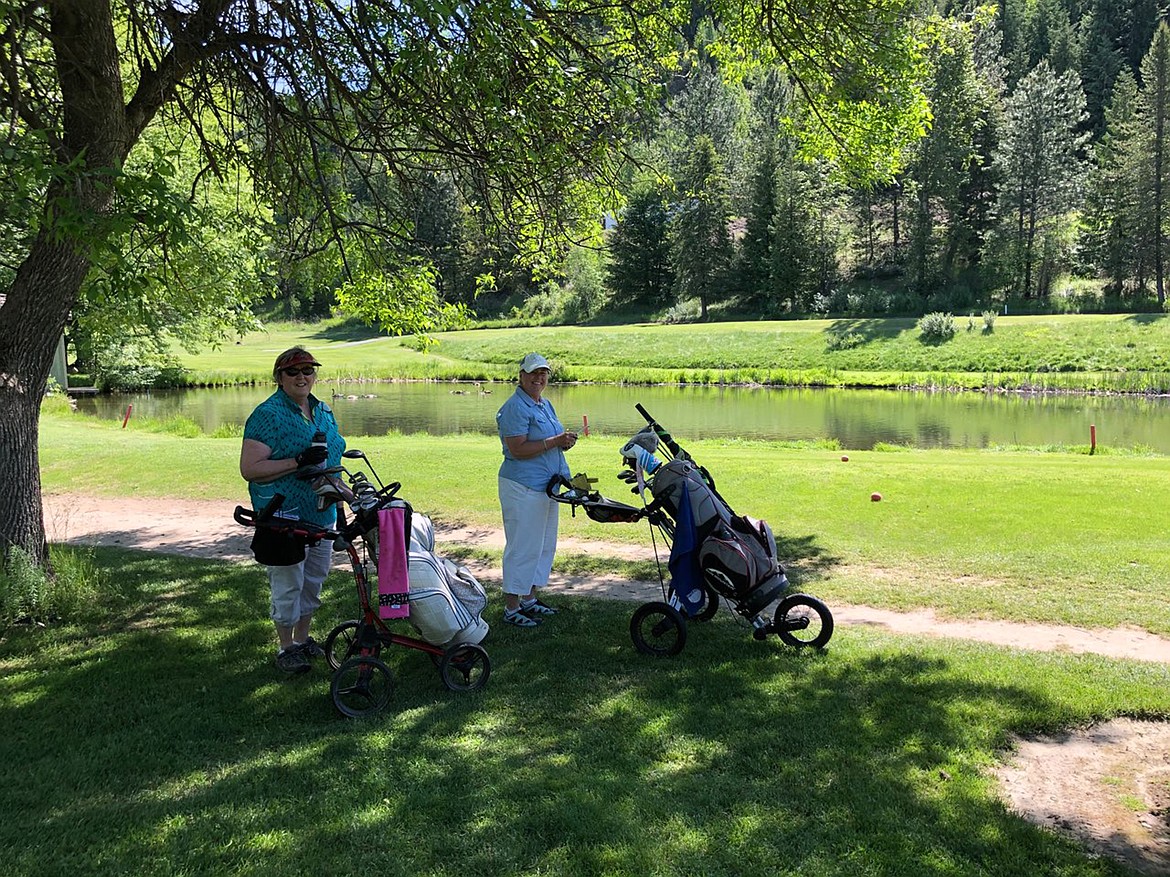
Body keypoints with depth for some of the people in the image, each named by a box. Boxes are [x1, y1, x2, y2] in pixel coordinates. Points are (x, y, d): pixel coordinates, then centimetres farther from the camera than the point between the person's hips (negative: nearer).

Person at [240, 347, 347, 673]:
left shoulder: (324, 412, 10)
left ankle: (302, 638, 35)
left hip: (321, 514, 7)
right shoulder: (268, 415, -13)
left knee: (314, 579, 17)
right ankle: (286, 648, 21)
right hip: (285, 517, -7)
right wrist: (298, 462, -27)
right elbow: (249, 469, -19)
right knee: (288, 585, 4)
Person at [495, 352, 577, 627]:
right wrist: (554, 441, -22)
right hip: (523, 488, -10)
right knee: (523, 547, -5)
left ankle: (529, 599, 28)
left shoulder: (545, 405, 15)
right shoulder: (515, 407, -14)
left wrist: (565, 442, 4)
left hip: (546, 487, 10)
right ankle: (511, 608, 4)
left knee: (545, 546, 15)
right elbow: (518, 449, -22)